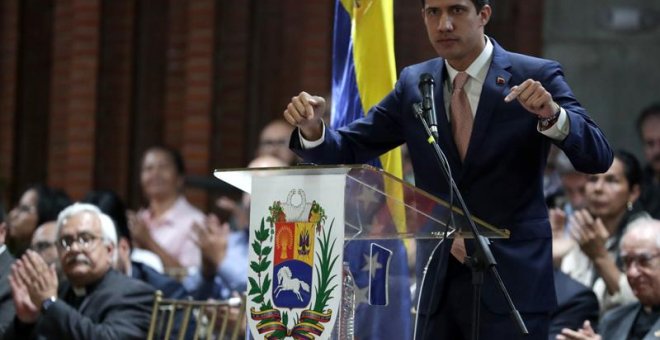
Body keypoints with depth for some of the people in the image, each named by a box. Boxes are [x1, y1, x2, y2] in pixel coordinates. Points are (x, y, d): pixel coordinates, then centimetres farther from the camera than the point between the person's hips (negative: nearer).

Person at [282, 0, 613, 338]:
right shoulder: (413, 84, 9)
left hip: (511, 283, -4)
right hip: (438, 283, 4)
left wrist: (552, 115, -31)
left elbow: (598, 157, -11)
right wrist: (311, 127, -14)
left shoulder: (536, 78, -3)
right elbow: (348, 150, 8)